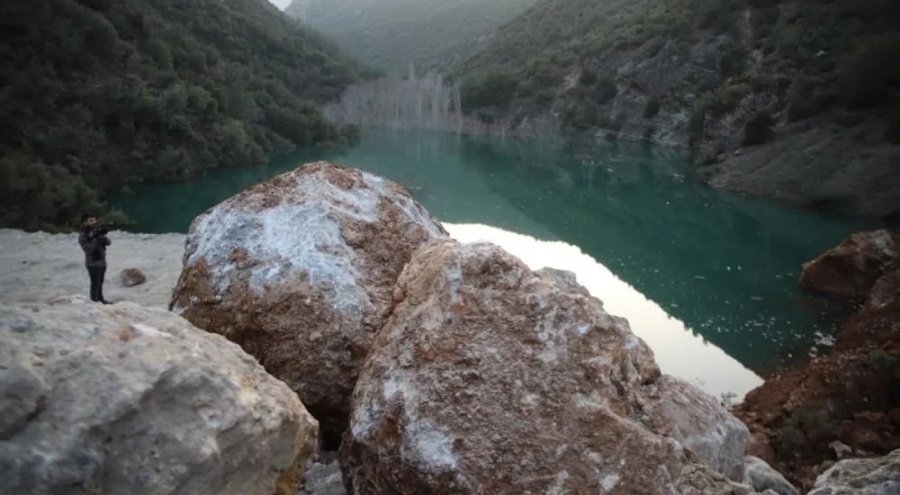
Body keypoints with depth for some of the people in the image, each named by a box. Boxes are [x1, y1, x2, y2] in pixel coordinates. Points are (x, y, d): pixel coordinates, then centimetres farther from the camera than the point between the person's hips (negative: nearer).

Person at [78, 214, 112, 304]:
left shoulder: (98, 231, 5)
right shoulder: (83, 236, -13)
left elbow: (108, 242, 0)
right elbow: (87, 249, -25)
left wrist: (103, 237, -21)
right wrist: (96, 238, -31)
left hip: (102, 262, 7)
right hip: (93, 264, -7)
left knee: (100, 283, 20)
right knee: (95, 283, -4)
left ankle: (100, 299, 33)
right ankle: (94, 301, 4)